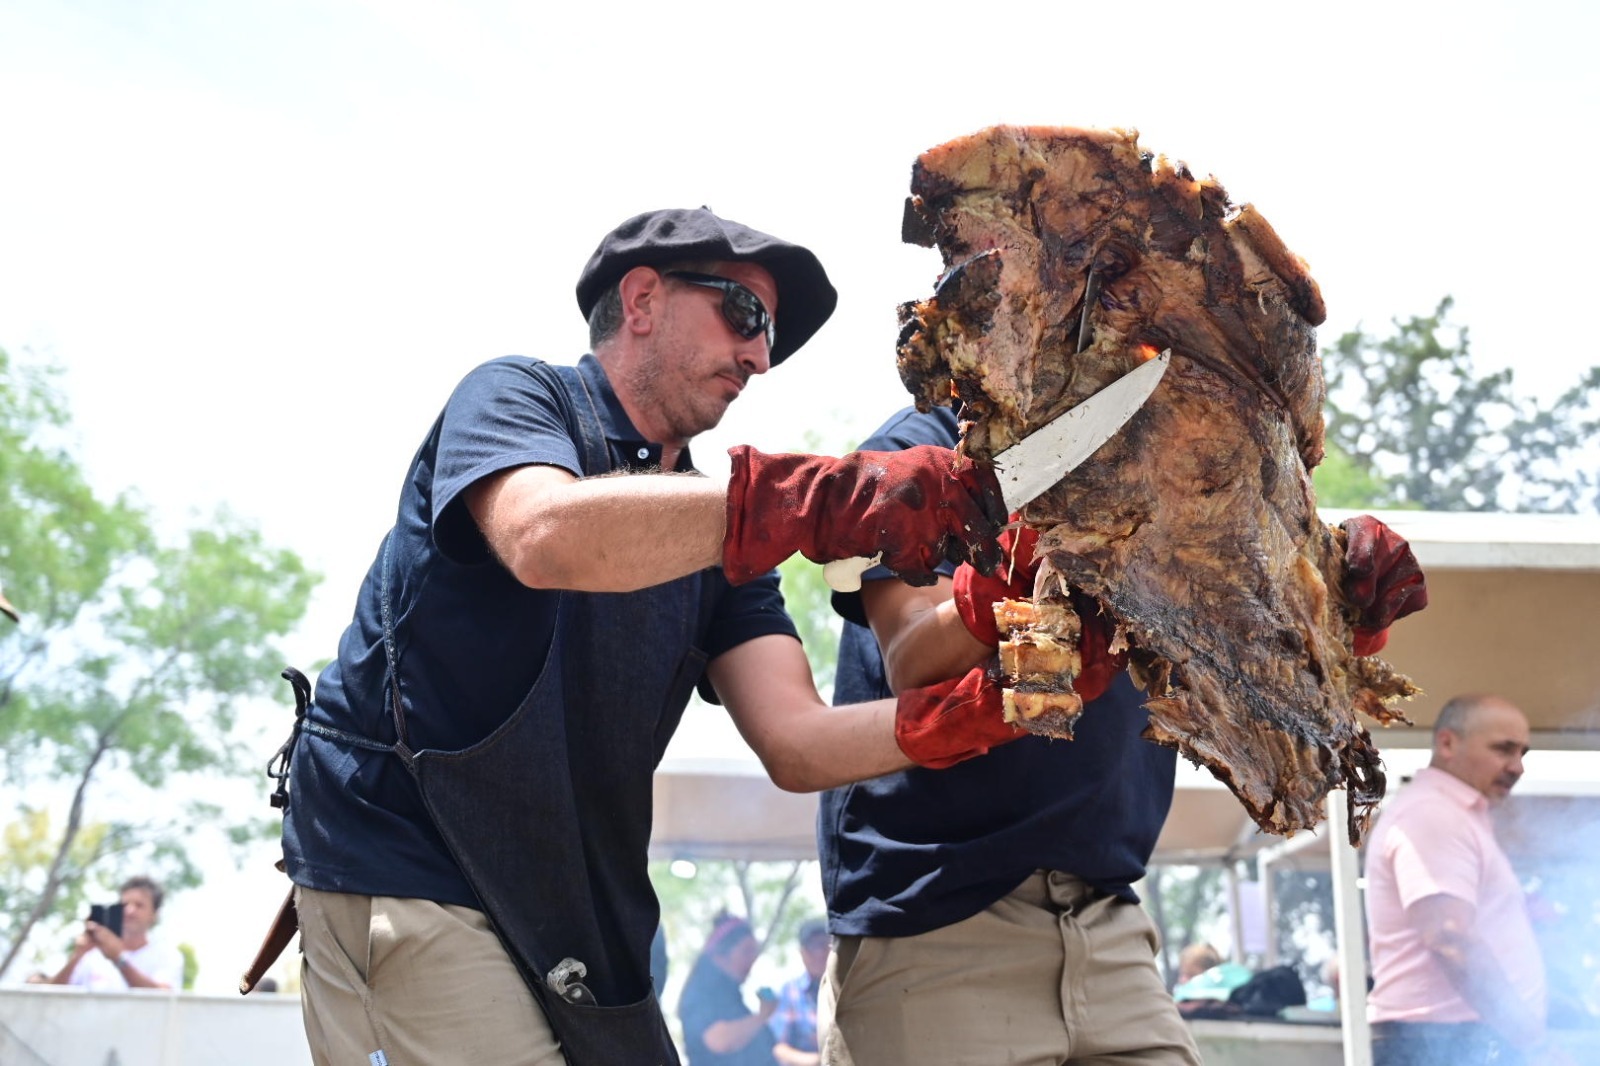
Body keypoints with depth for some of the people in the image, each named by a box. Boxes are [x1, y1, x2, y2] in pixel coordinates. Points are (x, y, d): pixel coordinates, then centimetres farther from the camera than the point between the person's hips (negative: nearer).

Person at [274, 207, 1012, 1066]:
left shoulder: (718, 536, 13)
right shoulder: (518, 397, -4)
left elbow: (798, 745, 0)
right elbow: (544, 537, -29)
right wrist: (825, 499, -37)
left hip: (567, 909, 7)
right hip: (404, 868, -7)